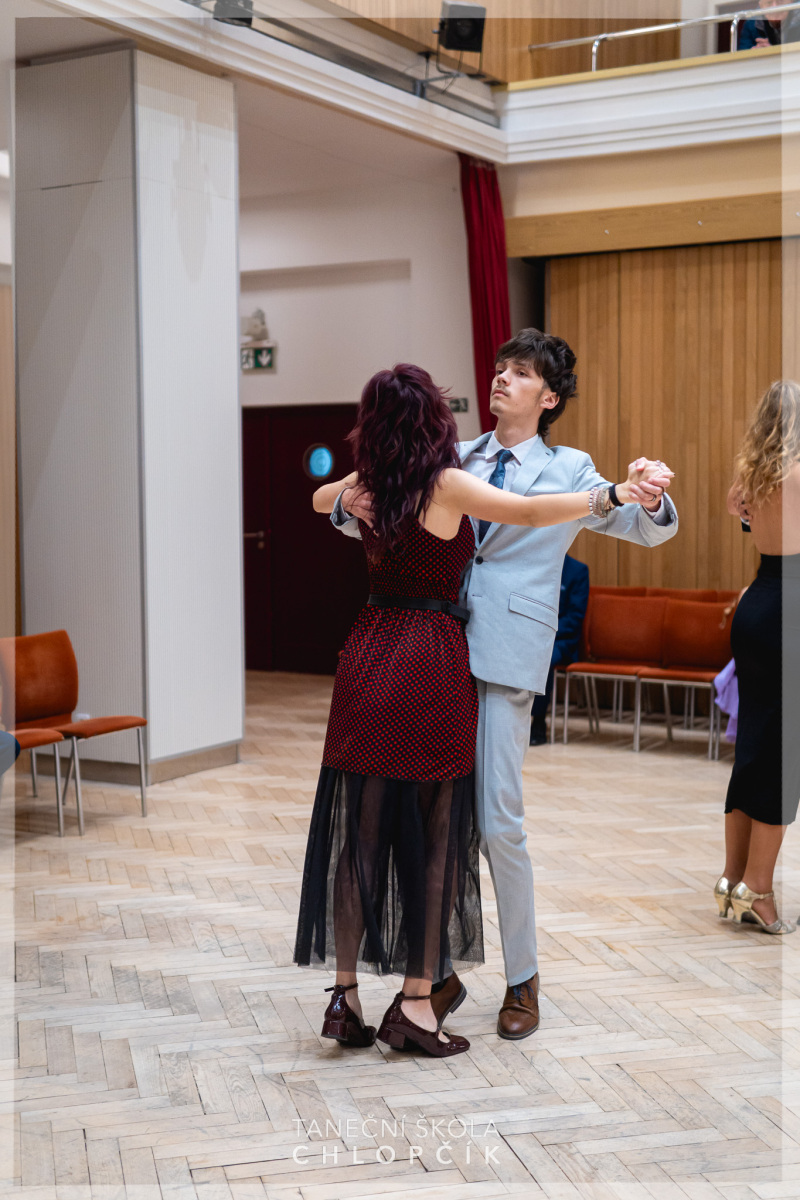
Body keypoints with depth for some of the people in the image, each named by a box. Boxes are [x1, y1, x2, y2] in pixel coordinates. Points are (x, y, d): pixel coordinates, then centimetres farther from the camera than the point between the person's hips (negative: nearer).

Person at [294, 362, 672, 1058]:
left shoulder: (368, 484, 8)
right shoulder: (447, 485, -9)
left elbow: (321, 497, 31)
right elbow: (526, 511, -23)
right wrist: (615, 495, -24)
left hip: (369, 656, 5)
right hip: (431, 665, -5)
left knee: (357, 830, 8)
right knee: (433, 834, 4)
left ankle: (346, 995, 13)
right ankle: (416, 1001, 7)